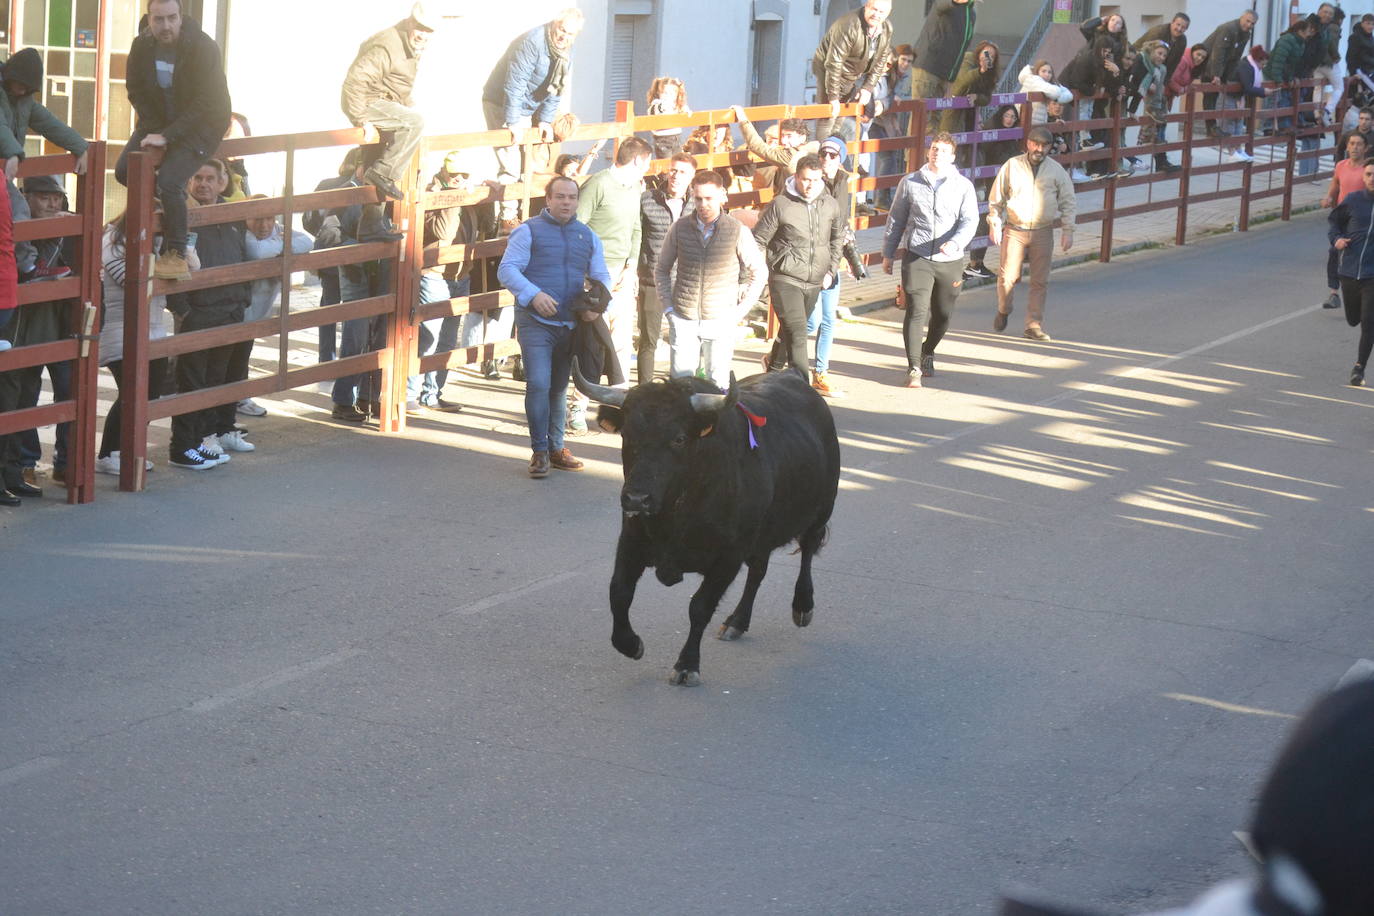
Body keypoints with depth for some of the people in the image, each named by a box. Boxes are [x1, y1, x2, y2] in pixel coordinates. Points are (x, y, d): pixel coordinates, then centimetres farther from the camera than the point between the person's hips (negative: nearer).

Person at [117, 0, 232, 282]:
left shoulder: (203, 47, -24)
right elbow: (136, 91, 2)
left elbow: (205, 103, -26)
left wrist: (167, 135, -30)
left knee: (169, 181, -24)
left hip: (200, 125, -6)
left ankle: (176, 255, -11)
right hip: (158, 122, 6)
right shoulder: (142, 46, -8)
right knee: (125, 170, -10)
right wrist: (154, 130, -11)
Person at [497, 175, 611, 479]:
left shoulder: (587, 236, 13)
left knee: (559, 387, 13)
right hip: (535, 323, -5)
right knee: (538, 384, -14)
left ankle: (555, 448, 23)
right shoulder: (528, 231, -2)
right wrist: (534, 294, -24)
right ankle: (539, 452, -7)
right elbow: (507, 269, -9)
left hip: (570, 324, 5)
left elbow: (601, 277, 17)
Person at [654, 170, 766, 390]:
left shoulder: (738, 231, -3)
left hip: (721, 320, -1)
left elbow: (760, 273, 6)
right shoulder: (680, 228, 2)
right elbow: (661, 269, 15)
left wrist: (740, 309, 0)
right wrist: (667, 305, 6)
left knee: (719, 384, 1)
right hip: (684, 320, 1)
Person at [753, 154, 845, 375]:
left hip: (814, 282, 5)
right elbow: (759, 241, -4)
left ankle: (774, 366, 44)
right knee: (796, 333, -14)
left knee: (792, 332, 20)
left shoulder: (831, 205, 3)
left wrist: (831, 270, 14)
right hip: (785, 280, -5)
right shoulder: (780, 205, -10)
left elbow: (838, 238, 21)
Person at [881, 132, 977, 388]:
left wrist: (955, 243, -24)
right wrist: (888, 254, 14)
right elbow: (896, 220, 13)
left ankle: (927, 353, 38)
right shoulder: (910, 183, 6)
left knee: (942, 314, 12)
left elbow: (970, 221, -5)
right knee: (916, 311, -11)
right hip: (916, 258, -1)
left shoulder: (963, 186, 4)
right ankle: (914, 368, -7)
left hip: (950, 261, 1)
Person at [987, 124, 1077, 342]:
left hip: (1043, 232, 1)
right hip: (1014, 230, -1)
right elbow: (996, 198, 8)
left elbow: (1068, 202, 8)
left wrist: (1068, 230, 0)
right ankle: (1003, 311, 26)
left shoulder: (1056, 170, 3)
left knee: (1040, 281, 0)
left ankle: (1034, 325, 6)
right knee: (1008, 277, -1)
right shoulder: (1012, 166, 1)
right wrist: (994, 224, 3)